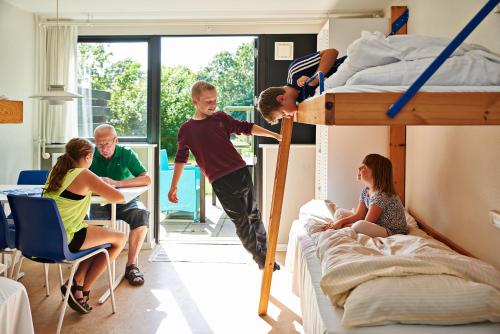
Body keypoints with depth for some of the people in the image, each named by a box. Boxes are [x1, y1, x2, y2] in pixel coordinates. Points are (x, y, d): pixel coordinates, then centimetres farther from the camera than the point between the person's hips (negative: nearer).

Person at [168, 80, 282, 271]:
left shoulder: (221, 118, 8)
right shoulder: (186, 130, 2)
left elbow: (246, 128, 13)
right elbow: (181, 159, 9)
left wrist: (275, 135, 8)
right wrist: (173, 187, 10)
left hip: (241, 172, 3)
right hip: (221, 182, -3)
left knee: (253, 214, 14)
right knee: (241, 221, 0)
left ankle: (266, 253, 33)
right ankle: (262, 260, 13)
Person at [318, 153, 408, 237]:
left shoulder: (381, 196, -25)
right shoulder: (365, 191, 2)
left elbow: (367, 223, -23)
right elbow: (358, 216, 3)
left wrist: (342, 226, -17)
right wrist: (340, 221, -13)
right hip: (379, 227, 9)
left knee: (359, 225, -38)